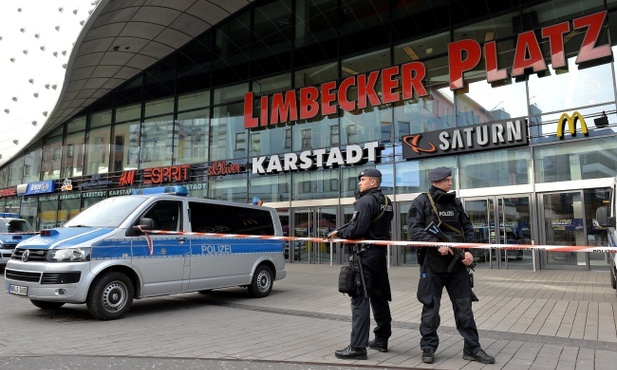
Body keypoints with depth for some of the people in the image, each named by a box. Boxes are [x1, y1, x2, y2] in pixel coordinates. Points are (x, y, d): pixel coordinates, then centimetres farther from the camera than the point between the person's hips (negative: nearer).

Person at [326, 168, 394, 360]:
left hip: (365, 254, -9)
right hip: (380, 253, 10)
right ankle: (382, 339, 27)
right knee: (379, 297, 17)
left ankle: (358, 347, -6)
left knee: (360, 299, -7)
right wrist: (340, 231, 10)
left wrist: (340, 233, -4)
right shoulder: (386, 202, 14)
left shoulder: (365, 201, -14)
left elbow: (356, 229, -23)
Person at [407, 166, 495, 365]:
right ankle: (428, 348, 18)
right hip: (432, 263, -4)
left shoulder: (455, 202, 12)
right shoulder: (421, 202, -4)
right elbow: (415, 229, -14)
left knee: (464, 307, 8)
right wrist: (437, 244, -23)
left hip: (457, 263, 5)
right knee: (430, 307, 4)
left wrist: (469, 251, -3)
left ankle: (472, 348, 19)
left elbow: (467, 228, 12)